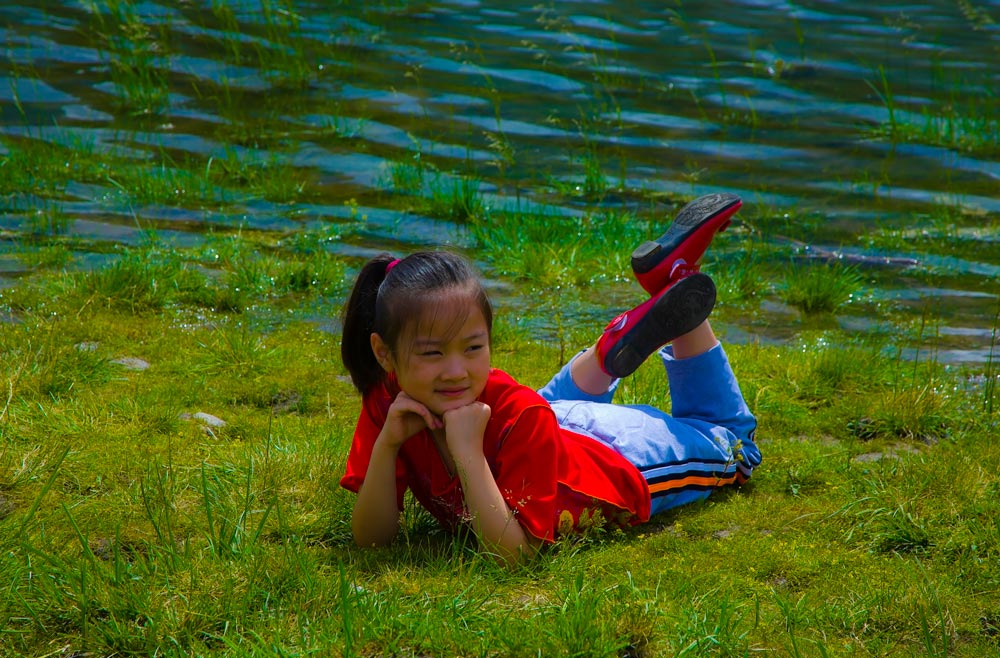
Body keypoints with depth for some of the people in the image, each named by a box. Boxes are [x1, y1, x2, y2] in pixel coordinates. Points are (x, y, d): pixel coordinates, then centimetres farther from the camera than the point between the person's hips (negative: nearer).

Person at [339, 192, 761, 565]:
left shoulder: (521, 417, -42)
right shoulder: (386, 404, -30)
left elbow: (513, 554, -46)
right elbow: (371, 538, -29)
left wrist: (468, 452, -53)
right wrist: (386, 443, -42)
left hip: (625, 467, -4)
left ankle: (676, 280, 26)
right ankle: (624, 337, 29)